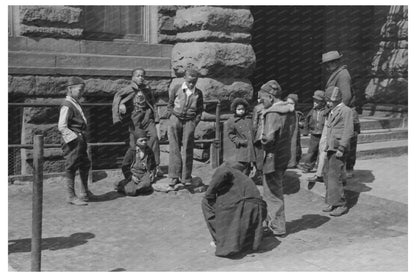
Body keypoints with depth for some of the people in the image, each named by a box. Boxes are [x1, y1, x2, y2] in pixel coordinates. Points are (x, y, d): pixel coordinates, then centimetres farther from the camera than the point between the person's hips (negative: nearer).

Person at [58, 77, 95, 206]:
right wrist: (74, 137, -22)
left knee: (85, 165, 19)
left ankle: (85, 193, 34)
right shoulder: (67, 105, -15)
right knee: (71, 168, -1)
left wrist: (83, 138, 16)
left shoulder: (76, 104, 15)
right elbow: (62, 127, -21)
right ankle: (71, 196, 9)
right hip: (72, 142, -10)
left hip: (80, 141, 10)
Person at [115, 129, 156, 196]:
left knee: (146, 184, -35)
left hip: (145, 174, 2)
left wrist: (152, 173, 3)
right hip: (133, 174, -2)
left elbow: (153, 165, 22)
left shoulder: (149, 151, 7)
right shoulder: (131, 151, -3)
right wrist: (131, 176, -12)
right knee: (131, 192, -26)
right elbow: (124, 166, -1)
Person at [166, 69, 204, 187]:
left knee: (187, 149, 0)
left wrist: (195, 121, 3)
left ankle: (186, 178, 6)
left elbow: (200, 110, 15)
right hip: (175, 119, 0)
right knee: (174, 148, -4)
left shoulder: (198, 93, 8)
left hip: (189, 121, 1)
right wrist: (171, 118, 1)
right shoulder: (176, 89, 4)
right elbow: (170, 105, 10)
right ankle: (174, 176, -2)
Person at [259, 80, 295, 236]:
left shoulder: (273, 113, -21)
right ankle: (271, 221, 35)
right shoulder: (289, 111, 6)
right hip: (285, 154, 9)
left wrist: (262, 140, -9)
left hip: (273, 157, -9)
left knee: (272, 193, 4)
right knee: (275, 191, 22)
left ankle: (277, 228, 13)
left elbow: (269, 137, -30)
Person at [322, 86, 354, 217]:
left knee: (335, 176, -10)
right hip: (331, 149, 9)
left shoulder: (346, 111, -10)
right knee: (328, 174, 10)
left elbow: (348, 132, -17)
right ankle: (333, 203, 18)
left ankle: (341, 205, -3)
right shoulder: (333, 112, 18)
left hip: (338, 149, -9)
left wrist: (341, 149, -21)